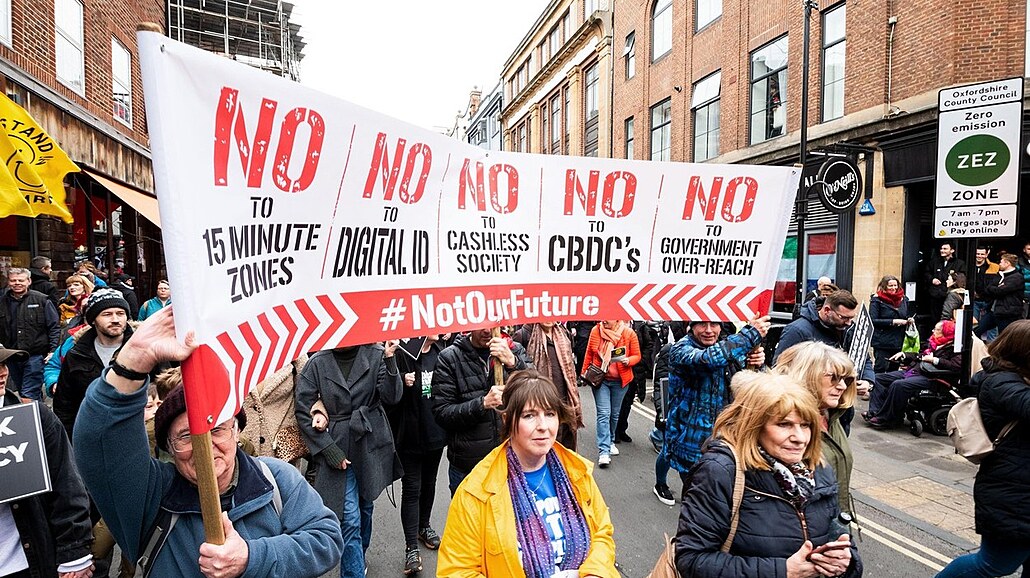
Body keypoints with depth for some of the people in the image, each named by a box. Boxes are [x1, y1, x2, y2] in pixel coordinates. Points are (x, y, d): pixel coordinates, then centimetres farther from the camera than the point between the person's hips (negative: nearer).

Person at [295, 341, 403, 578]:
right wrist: (328, 449, -8)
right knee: (350, 518, -4)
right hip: (337, 448, -2)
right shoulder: (317, 363, -7)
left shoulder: (376, 355, -5)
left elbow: (392, 397, -11)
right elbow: (302, 410, -4)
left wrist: (390, 360, -26)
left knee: (365, 507, 19)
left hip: (370, 444, 2)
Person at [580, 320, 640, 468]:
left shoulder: (628, 333, -9)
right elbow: (589, 354, 4)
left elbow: (637, 356, -1)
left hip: (620, 381, 1)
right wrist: (584, 373, 6)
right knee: (603, 413, -8)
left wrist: (628, 360, -22)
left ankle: (609, 441, 36)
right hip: (600, 378, -1)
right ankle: (604, 451, -8)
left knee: (614, 414, 15)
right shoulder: (596, 331, -6)